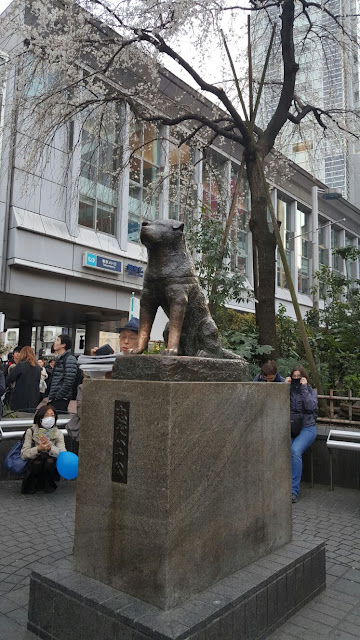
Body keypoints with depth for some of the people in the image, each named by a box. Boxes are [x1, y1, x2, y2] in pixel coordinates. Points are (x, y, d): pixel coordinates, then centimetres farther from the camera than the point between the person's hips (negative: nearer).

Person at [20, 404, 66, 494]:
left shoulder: (58, 433, -5)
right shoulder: (31, 431, -7)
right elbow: (23, 454, -15)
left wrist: (50, 447, -36)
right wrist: (38, 448, -33)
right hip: (34, 466, 0)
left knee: (50, 460, -31)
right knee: (36, 462, -33)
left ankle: (48, 484, -2)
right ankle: (33, 485, 0)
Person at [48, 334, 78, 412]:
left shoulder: (70, 359, -11)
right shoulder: (58, 359, 19)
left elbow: (69, 382, -19)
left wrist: (57, 397, -17)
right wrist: (50, 397, 16)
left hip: (61, 400, -9)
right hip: (53, 399, 9)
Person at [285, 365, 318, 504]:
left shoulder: (311, 391, 9)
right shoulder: (288, 390, 13)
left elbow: (311, 406, -11)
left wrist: (304, 388, -8)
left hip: (306, 428, -2)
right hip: (289, 428, 2)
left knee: (295, 450, -31)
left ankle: (293, 490, -25)